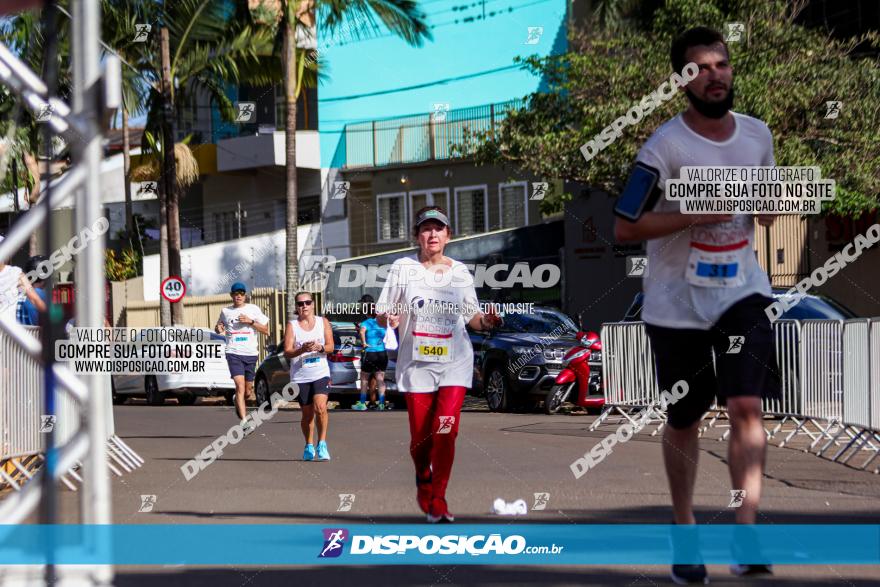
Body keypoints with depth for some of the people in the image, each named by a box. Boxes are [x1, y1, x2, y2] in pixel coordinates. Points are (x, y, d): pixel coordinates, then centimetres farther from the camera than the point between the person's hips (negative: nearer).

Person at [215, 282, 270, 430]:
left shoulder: (253, 309, 7)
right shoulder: (225, 311, 11)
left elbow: (265, 330, 6)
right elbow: (219, 327, 26)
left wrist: (251, 322, -9)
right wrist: (219, 329, 2)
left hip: (251, 353, 2)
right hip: (234, 353, -2)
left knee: (247, 389, 10)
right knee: (240, 386, -18)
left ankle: (239, 405, 42)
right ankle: (244, 421, -26)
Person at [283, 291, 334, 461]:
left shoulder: (323, 322, 6)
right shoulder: (292, 325, 2)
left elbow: (330, 346, 1)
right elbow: (287, 351, -6)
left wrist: (320, 347, -20)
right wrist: (302, 350, -24)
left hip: (321, 373, 0)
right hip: (300, 376, 0)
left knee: (320, 407, -20)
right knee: (307, 414, 7)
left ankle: (322, 443, -8)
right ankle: (309, 446, 27)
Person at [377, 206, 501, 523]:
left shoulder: (460, 272, 7)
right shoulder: (403, 268, 3)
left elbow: (470, 315, 15)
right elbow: (382, 315, 4)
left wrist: (485, 321, -7)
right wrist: (389, 318, -19)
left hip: (454, 362, 0)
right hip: (416, 362, 0)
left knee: (445, 432, -12)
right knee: (420, 437, 2)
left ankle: (437, 499, -2)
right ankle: (423, 480, 33)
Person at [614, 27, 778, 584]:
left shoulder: (758, 135, 5)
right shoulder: (666, 145, -12)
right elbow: (624, 227, -17)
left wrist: (766, 207, -1)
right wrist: (696, 214, -23)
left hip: (742, 292, 3)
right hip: (676, 302, -3)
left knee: (748, 405, -14)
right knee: (684, 422, 9)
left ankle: (745, 534, -13)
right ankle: (685, 532, 26)